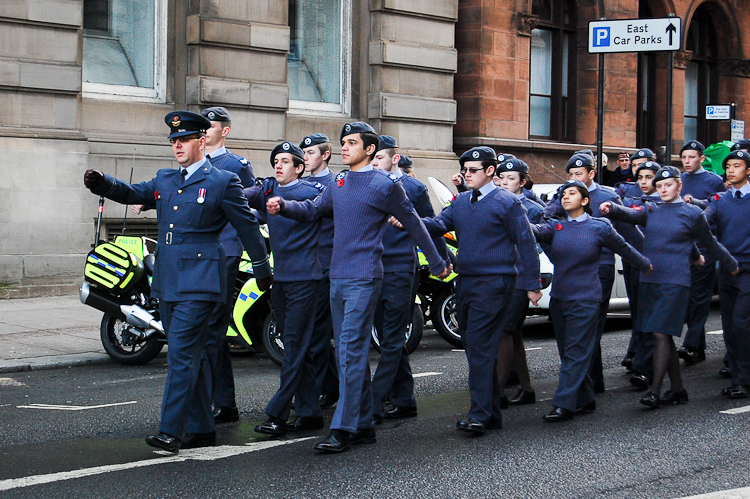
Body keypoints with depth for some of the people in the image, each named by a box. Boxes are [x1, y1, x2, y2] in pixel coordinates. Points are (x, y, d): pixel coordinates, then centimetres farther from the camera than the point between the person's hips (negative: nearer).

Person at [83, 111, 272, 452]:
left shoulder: (223, 182, -2)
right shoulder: (164, 180, 16)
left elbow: (247, 228, 3)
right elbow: (131, 193, 9)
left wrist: (262, 270, 9)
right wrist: (101, 183, -12)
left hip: (199, 282, -7)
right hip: (167, 281, 7)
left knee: (182, 354, -13)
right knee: (192, 355, 12)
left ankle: (171, 432, -13)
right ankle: (202, 429, 20)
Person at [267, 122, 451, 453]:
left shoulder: (385, 185, -6)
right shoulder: (339, 183, 13)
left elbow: (414, 225, 2)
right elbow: (313, 210, 19)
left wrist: (437, 264, 9)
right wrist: (283, 206, -2)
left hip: (364, 279, -7)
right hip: (337, 278, 8)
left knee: (351, 350, -12)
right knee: (350, 352, 11)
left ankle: (343, 429, -12)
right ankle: (364, 425, 19)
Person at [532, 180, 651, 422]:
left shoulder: (599, 227, -2)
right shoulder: (556, 226, 6)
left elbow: (624, 249, 11)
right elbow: (536, 231, -13)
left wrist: (646, 266, 24)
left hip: (585, 299, -5)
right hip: (558, 297, 5)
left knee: (576, 352, -7)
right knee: (567, 353, 9)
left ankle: (564, 405, -9)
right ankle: (585, 401, 21)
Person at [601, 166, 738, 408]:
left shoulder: (692, 213, 2)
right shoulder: (651, 211, 12)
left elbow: (711, 243, 14)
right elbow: (630, 215, -8)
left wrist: (732, 264, 25)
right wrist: (611, 208, -29)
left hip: (675, 281, -5)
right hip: (649, 279, 5)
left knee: (661, 333, -13)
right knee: (664, 336, 9)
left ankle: (655, 390, -12)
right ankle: (677, 389, 18)